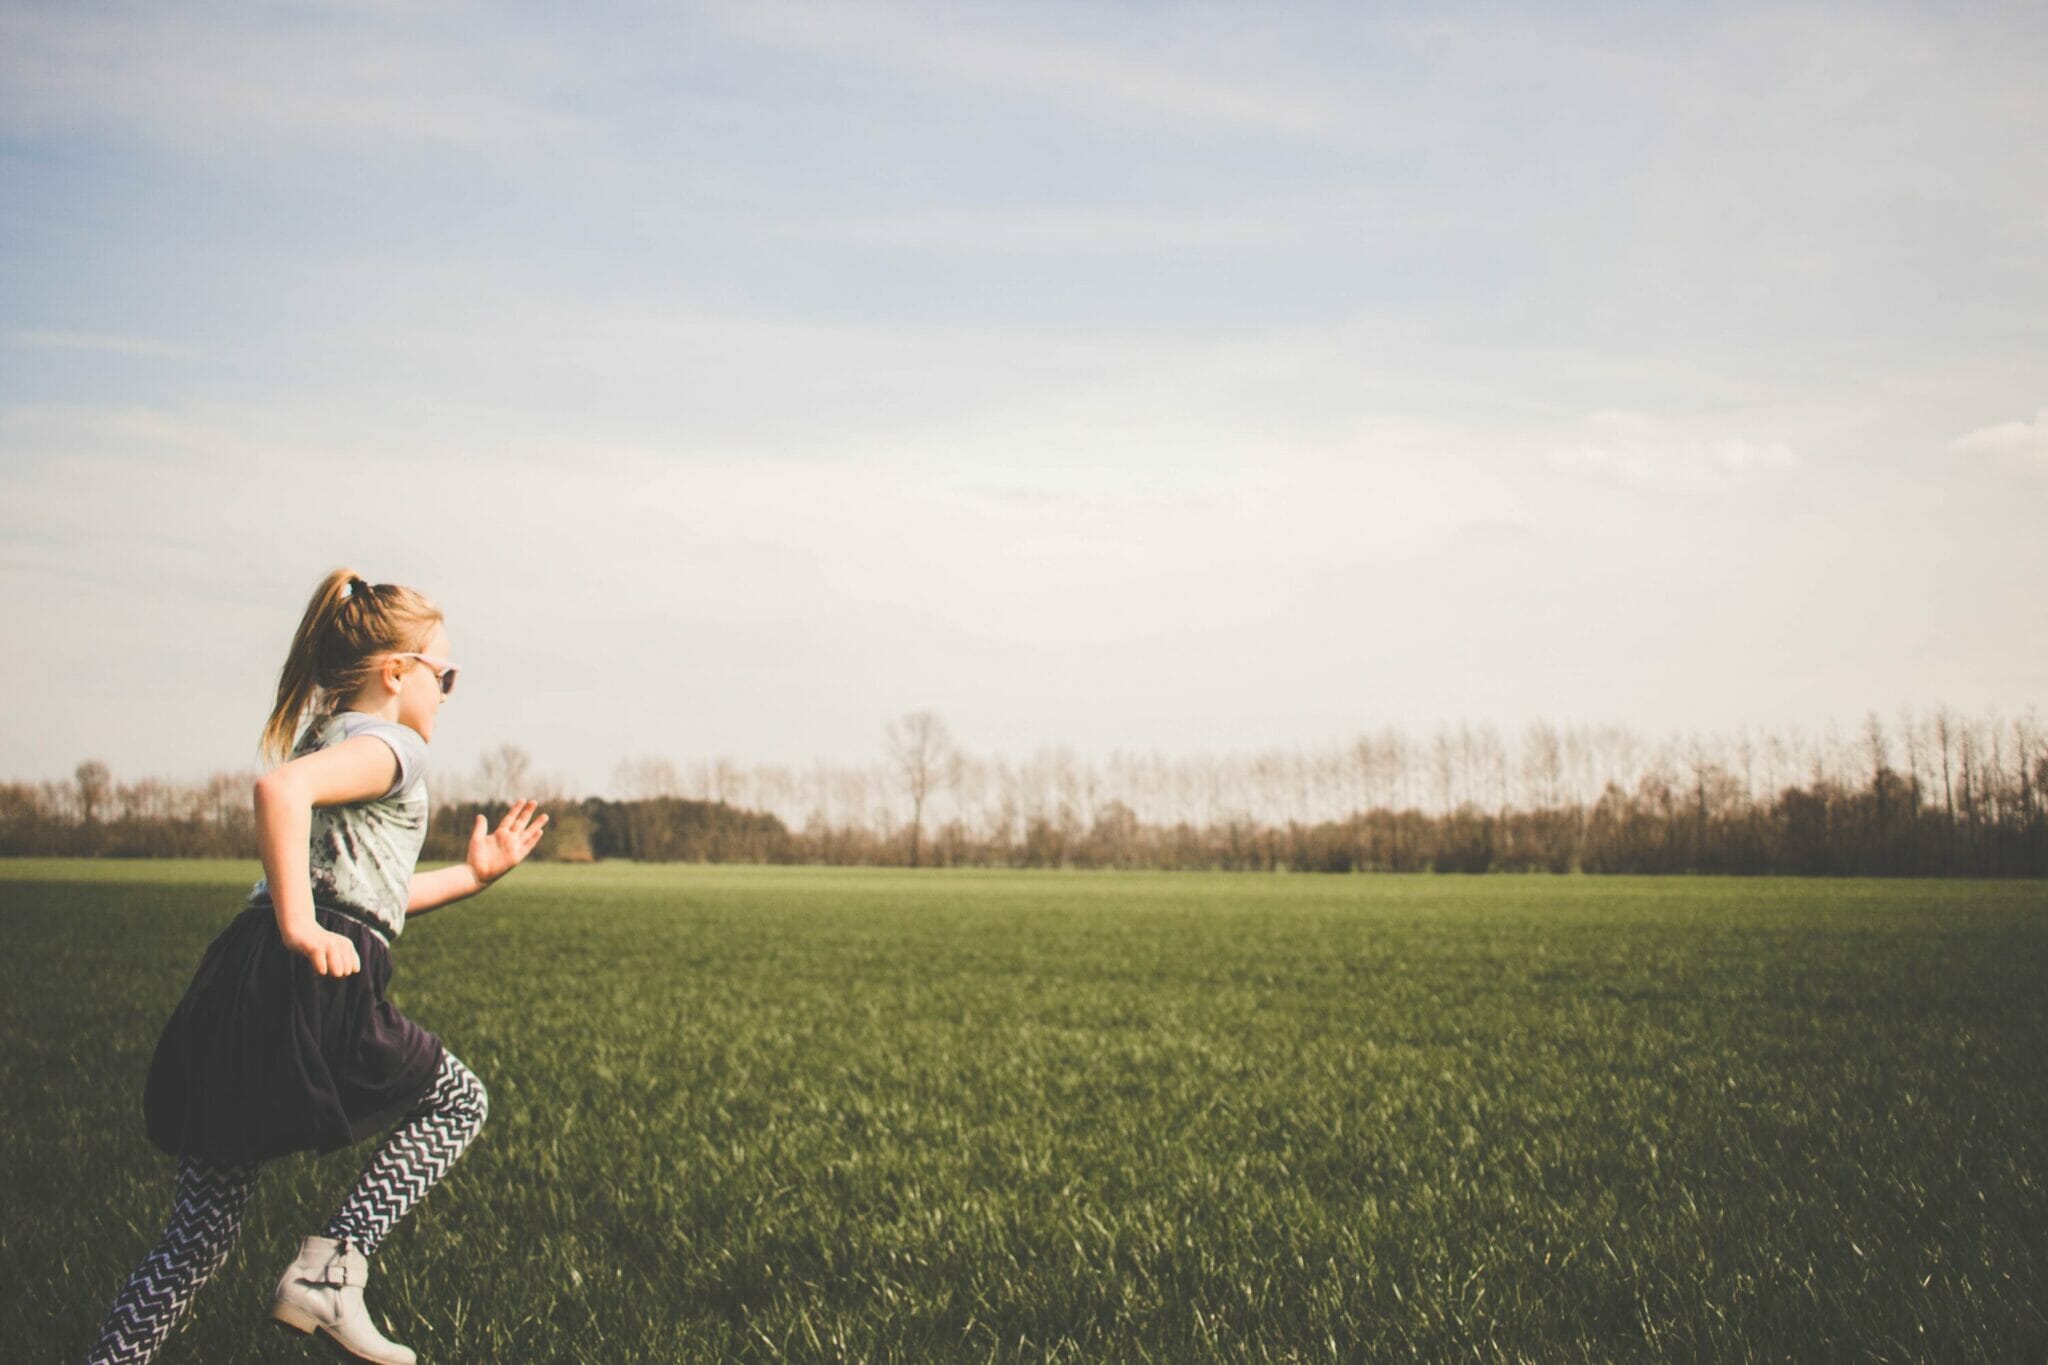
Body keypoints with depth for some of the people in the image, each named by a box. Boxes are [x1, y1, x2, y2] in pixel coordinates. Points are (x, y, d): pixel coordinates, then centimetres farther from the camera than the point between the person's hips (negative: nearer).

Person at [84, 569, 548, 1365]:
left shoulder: (329, 739, 29)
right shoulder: (386, 744, -2)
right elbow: (280, 789, -24)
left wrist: (474, 875, 37)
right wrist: (300, 926, -24)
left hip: (240, 996, 9)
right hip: (311, 991, -9)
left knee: (205, 1219, 12)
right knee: (457, 1102, 11)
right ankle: (329, 1269, -1)